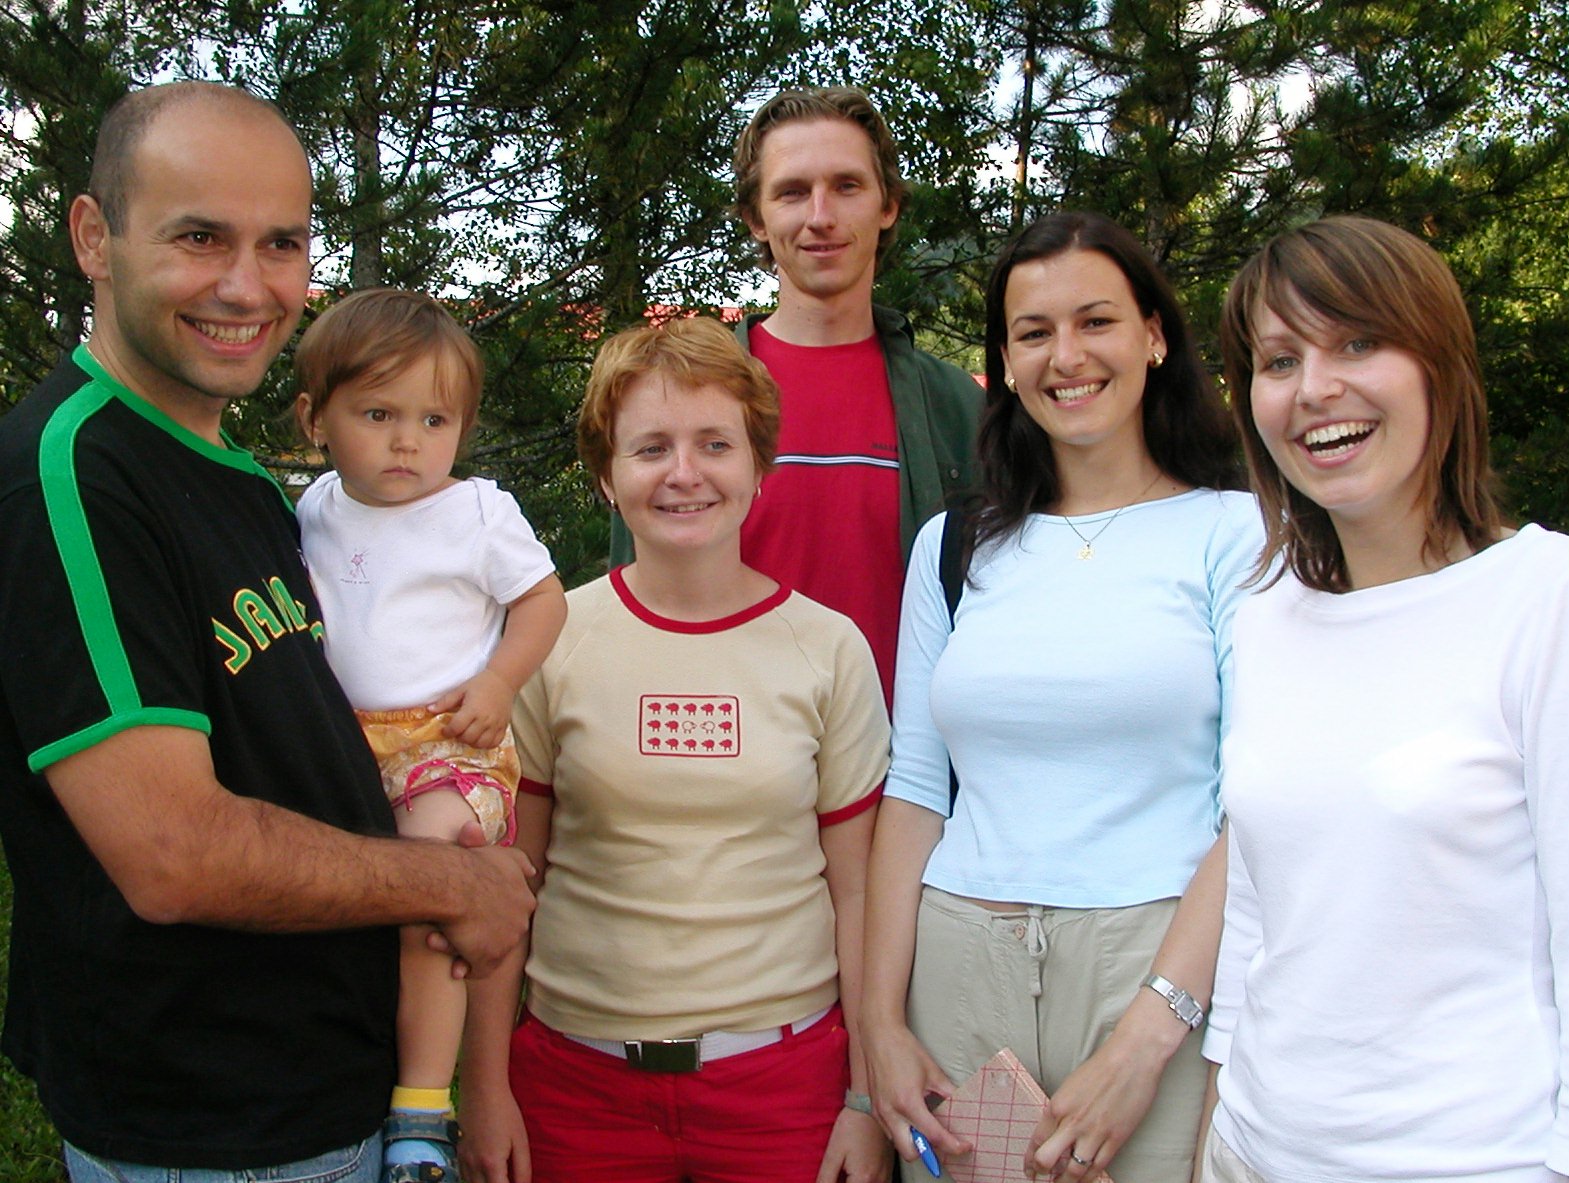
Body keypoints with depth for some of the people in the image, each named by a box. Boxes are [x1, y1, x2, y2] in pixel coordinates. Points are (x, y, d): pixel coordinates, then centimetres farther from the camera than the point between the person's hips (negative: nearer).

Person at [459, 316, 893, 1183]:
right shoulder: (549, 642, -2)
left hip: (785, 1073, 0)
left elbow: (856, 891, 1)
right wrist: (485, 1088, 0)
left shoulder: (828, 648, -2)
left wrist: (870, 1098, -1)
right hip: (579, 1073, 1)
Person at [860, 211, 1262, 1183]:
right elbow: (914, 787, 8)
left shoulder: (1233, 531, -2)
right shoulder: (956, 546, 9)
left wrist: (1145, 1038, -16)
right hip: (960, 967, 3)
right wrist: (883, 1022, 1)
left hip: (1164, 967, -3)